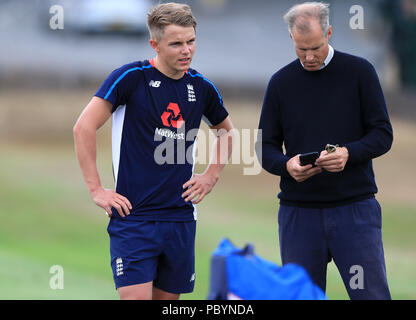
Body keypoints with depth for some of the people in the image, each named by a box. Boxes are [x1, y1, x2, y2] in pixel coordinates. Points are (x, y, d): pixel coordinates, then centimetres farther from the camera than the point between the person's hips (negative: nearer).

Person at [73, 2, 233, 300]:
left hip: (181, 219, 5)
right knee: (136, 296, -15)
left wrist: (211, 176, 15)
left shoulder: (201, 87, 9)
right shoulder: (131, 77, -7)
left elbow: (226, 130, 29)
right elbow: (84, 127, -10)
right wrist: (97, 190, -11)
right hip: (133, 217, -5)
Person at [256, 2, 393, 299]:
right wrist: (286, 164, -13)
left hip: (355, 206, -2)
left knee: (371, 294, -6)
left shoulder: (359, 72, 2)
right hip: (298, 210, 2)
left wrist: (348, 153, -19)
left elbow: (383, 134, 1)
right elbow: (266, 146, 10)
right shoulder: (281, 82, 8)